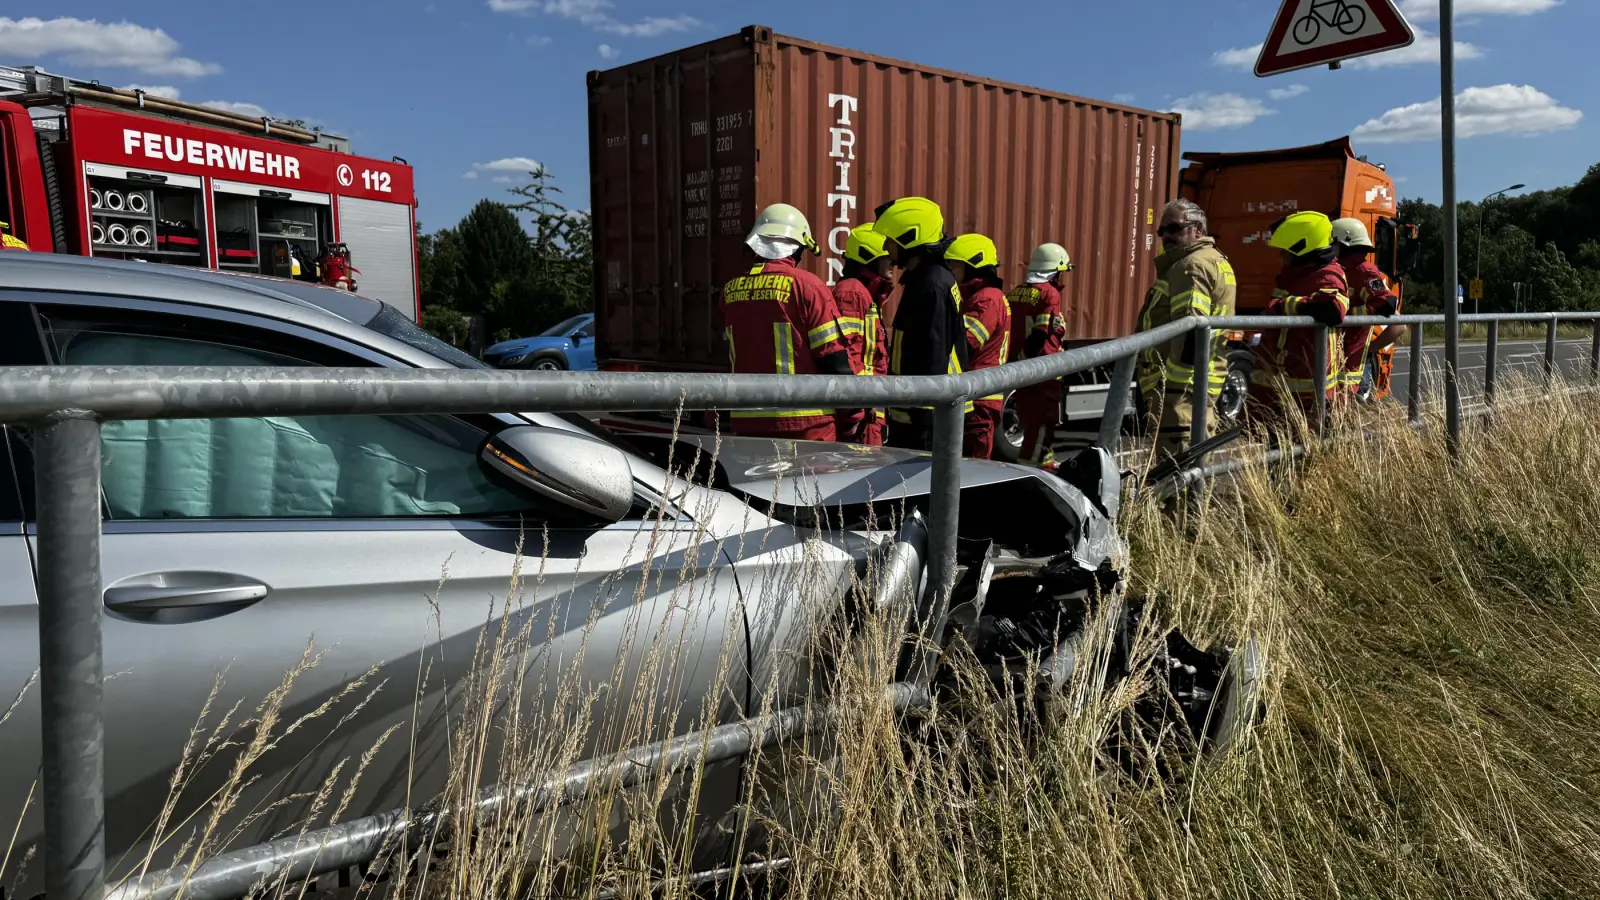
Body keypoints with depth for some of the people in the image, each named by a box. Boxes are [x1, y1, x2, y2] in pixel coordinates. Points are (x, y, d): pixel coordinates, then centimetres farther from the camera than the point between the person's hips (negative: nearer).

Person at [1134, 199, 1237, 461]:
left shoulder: (1192, 266, -12)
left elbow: (1189, 332, -22)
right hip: (1201, 381, 11)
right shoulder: (1217, 261, 22)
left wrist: (1168, 389, -23)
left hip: (1179, 385, -11)